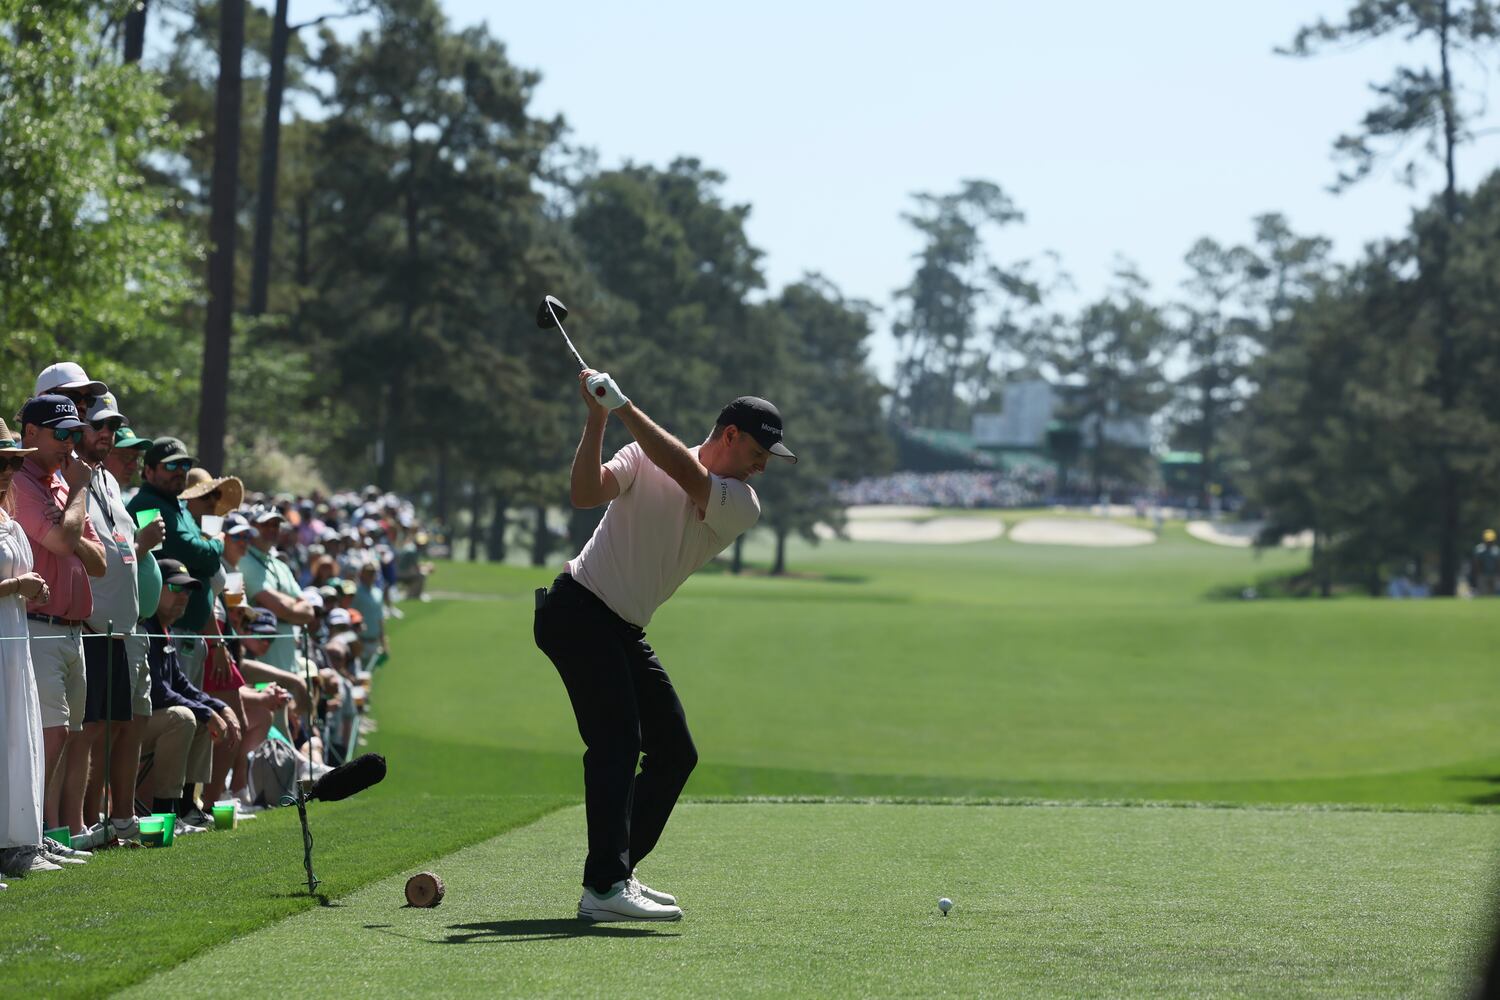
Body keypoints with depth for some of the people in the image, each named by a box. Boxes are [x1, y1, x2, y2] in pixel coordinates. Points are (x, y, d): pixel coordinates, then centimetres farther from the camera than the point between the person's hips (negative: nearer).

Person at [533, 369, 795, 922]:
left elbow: (688, 473, -19)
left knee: (675, 753, 9)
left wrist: (622, 406, -25)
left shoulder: (743, 507, 0)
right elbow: (587, 493, -22)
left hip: (626, 634, 7)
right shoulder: (643, 458, -7)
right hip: (578, 610, -7)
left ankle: (616, 873, 18)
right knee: (617, 740, -20)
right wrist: (597, 419, -30)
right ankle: (605, 888, -27)